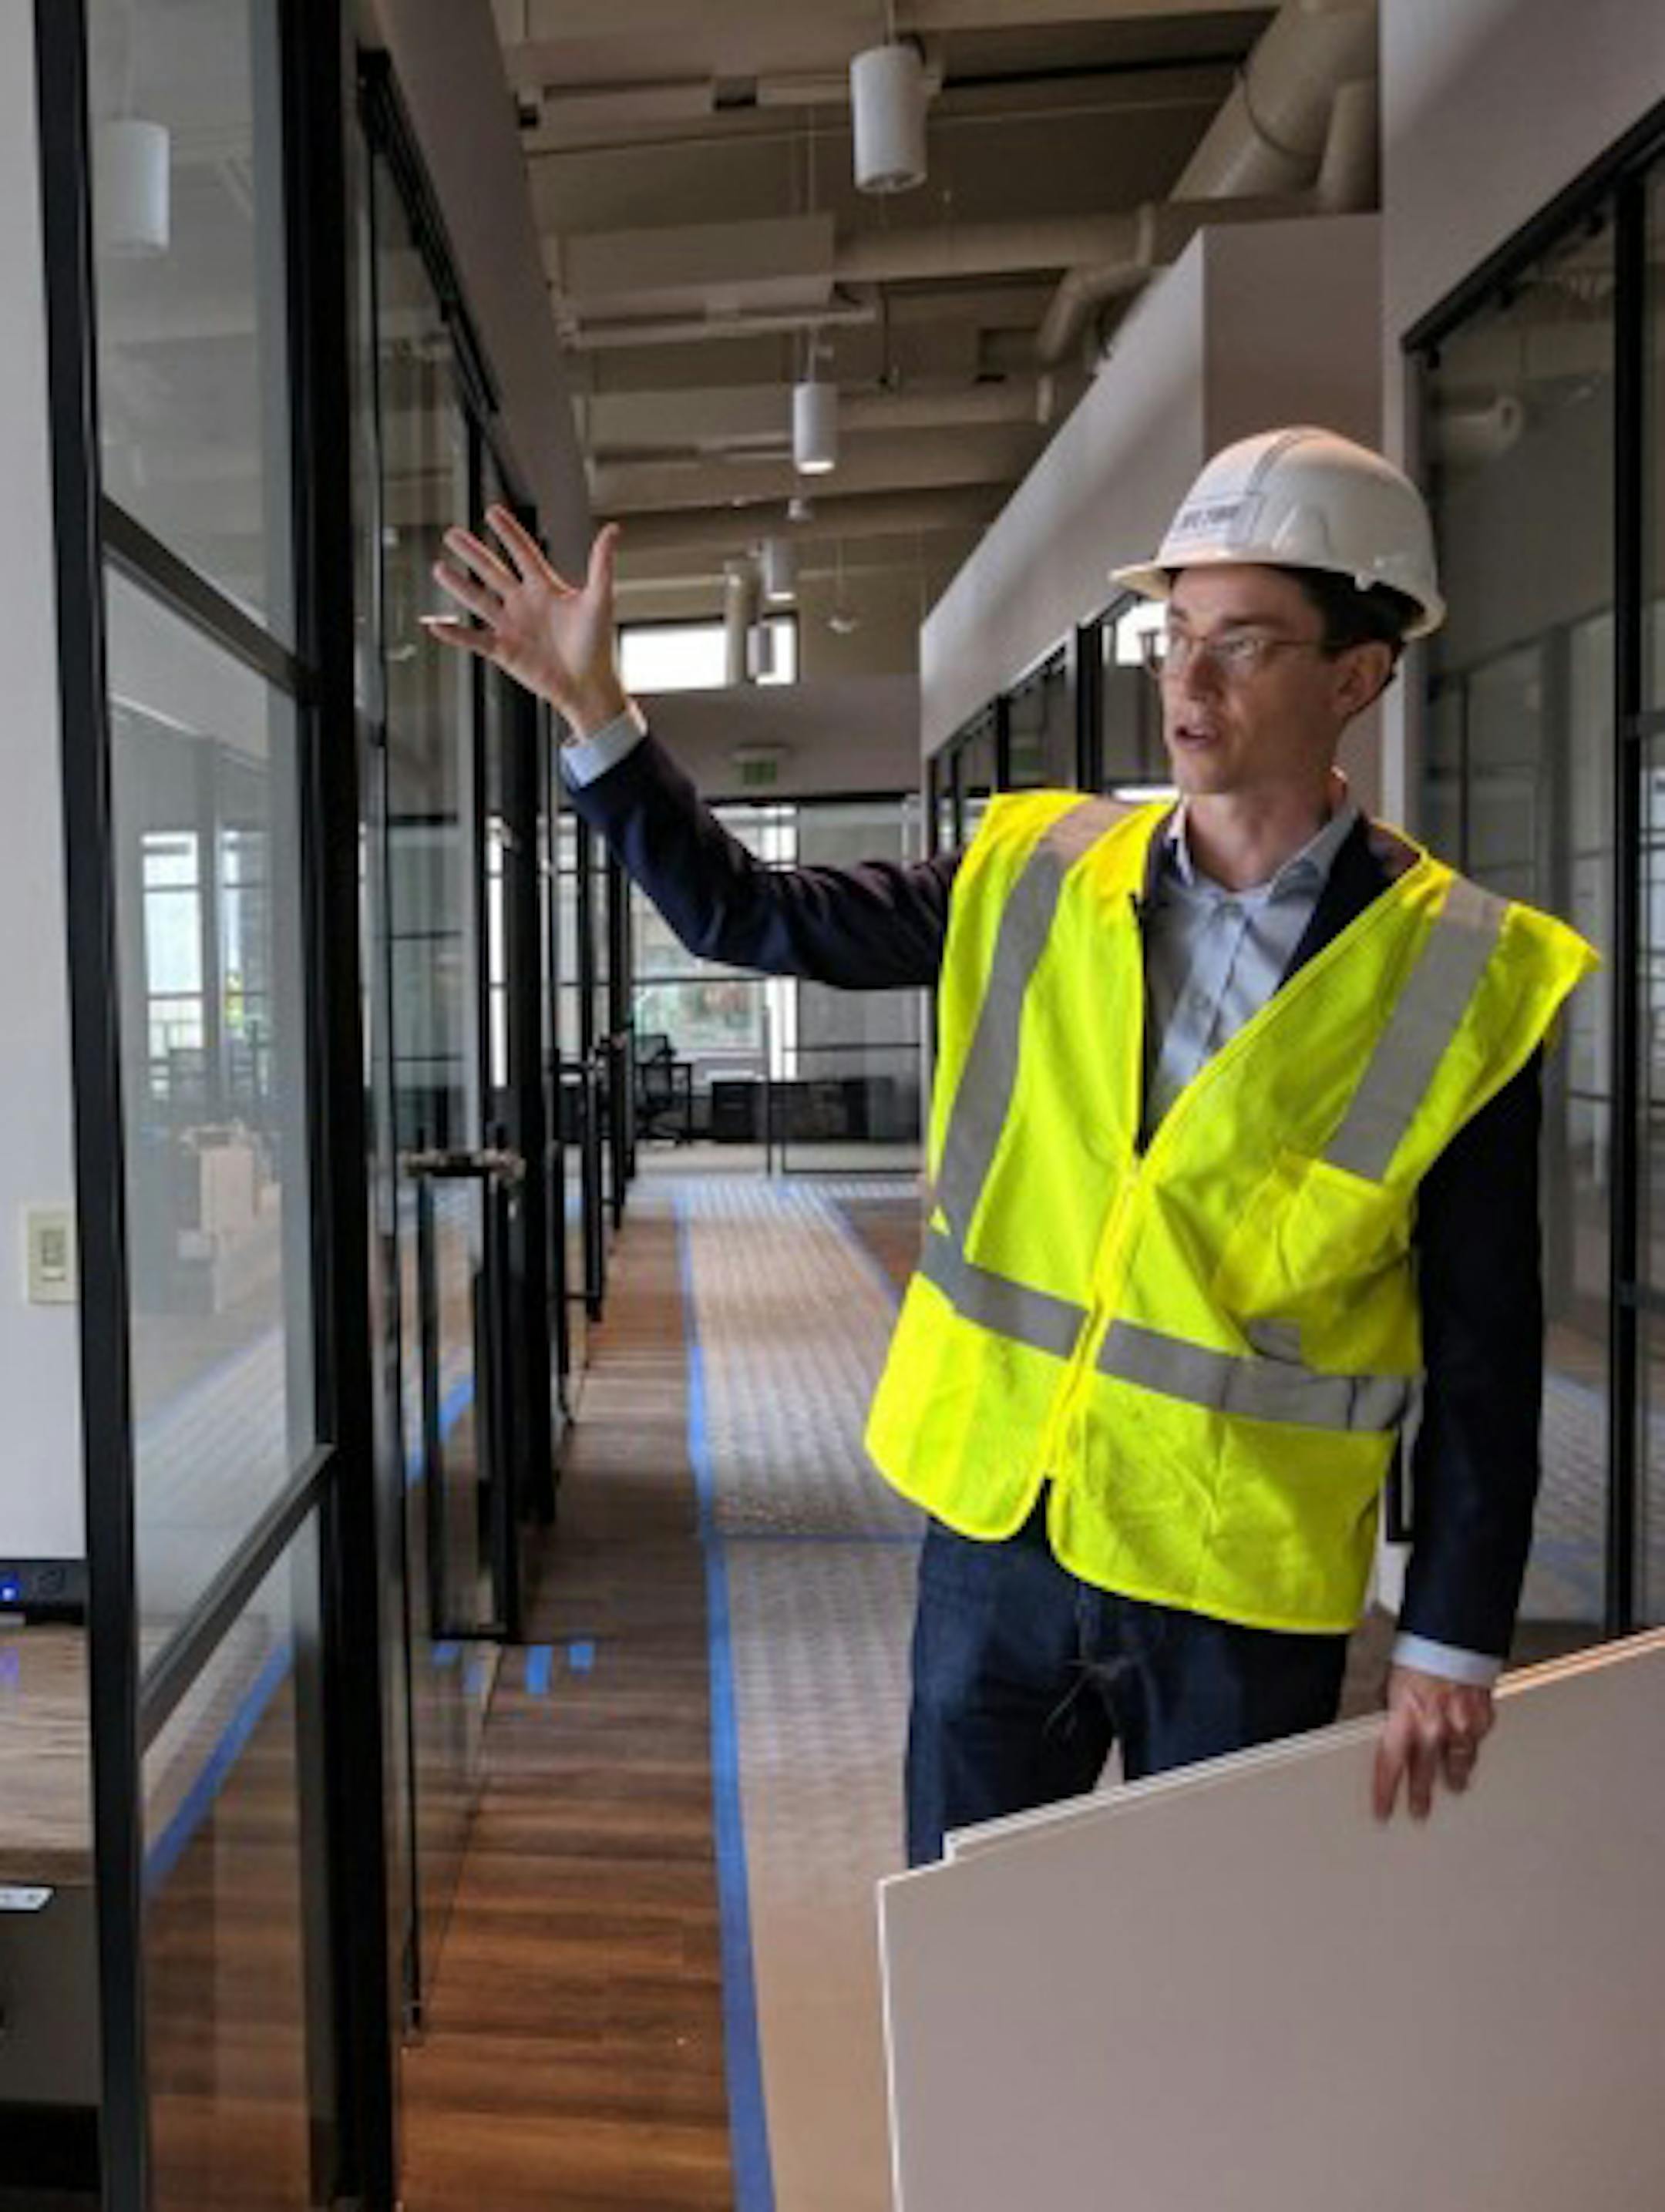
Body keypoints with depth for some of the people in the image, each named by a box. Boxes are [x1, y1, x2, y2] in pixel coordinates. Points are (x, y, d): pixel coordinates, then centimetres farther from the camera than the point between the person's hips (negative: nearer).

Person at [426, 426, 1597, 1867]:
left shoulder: (1465, 977, -10)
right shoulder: (1032, 877, -1)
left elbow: (1485, 1355, -6)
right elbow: (749, 917, 3)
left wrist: (1453, 1641, -5)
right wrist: (593, 707, -5)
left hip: (1243, 1584, -2)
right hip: (997, 1532, 3)